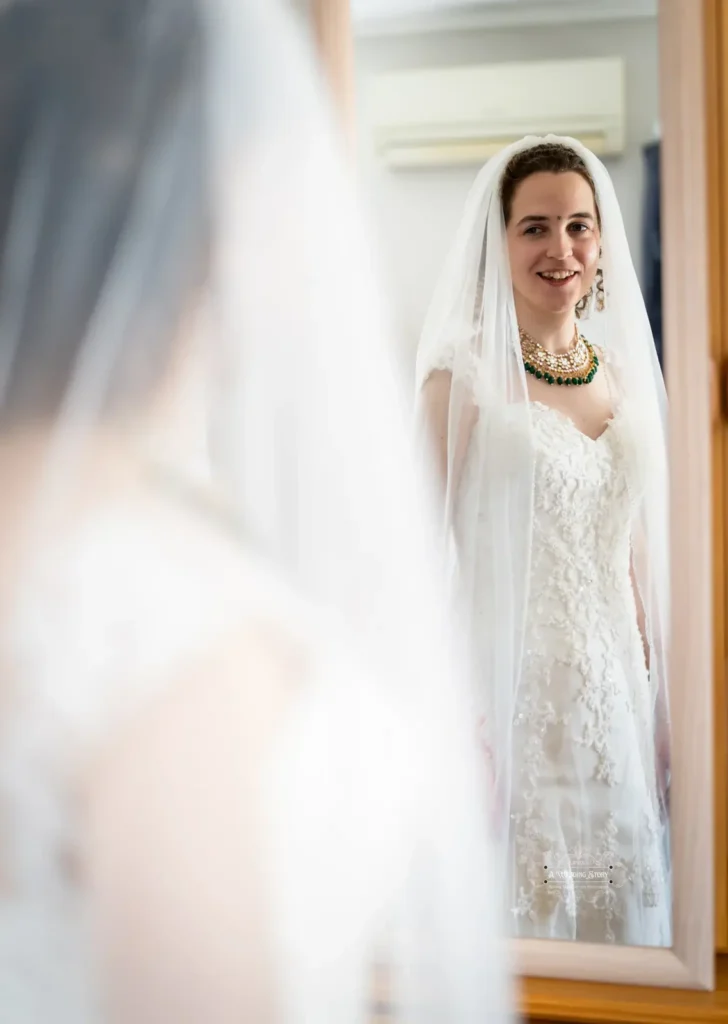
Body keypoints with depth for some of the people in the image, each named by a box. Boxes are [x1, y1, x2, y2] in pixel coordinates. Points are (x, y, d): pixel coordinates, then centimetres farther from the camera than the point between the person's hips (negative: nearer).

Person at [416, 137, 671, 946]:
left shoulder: (626, 372, 9)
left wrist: (663, 702, 12)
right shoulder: (465, 373, -8)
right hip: (514, 686, -5)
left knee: (620, 901, 15)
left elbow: (640, 553, 13)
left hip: (614, 683, 6)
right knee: (517, 903, 5)